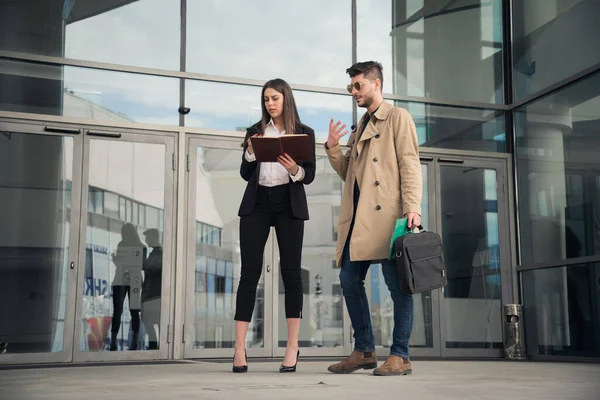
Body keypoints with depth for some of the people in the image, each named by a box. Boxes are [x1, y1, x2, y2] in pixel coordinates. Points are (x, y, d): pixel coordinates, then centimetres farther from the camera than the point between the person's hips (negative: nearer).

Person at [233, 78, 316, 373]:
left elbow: (309, 176, 0)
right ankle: (239, 349, -5)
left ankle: (292, 347, 3)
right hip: (257, 203, 1)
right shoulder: (255, 131, 12)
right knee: (250, 272, -5)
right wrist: (251, 151, -9)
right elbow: (245, 174, 8)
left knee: (291, 271, -3)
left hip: (289, 205, -1)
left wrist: (294, 168, -20)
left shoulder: (304, 133, 7)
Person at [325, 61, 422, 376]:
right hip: (358, 216, 8)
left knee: (396, 282, -5)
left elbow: (409, 163, -7)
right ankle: (364, 351, 16)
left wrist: (412, 206, -17)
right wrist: (333, 149, 8)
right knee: (349, 280, 6)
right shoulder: (360, 127, 25)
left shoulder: (397, 117, 3)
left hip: (387, 214, -8)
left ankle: (400, 356, 0)